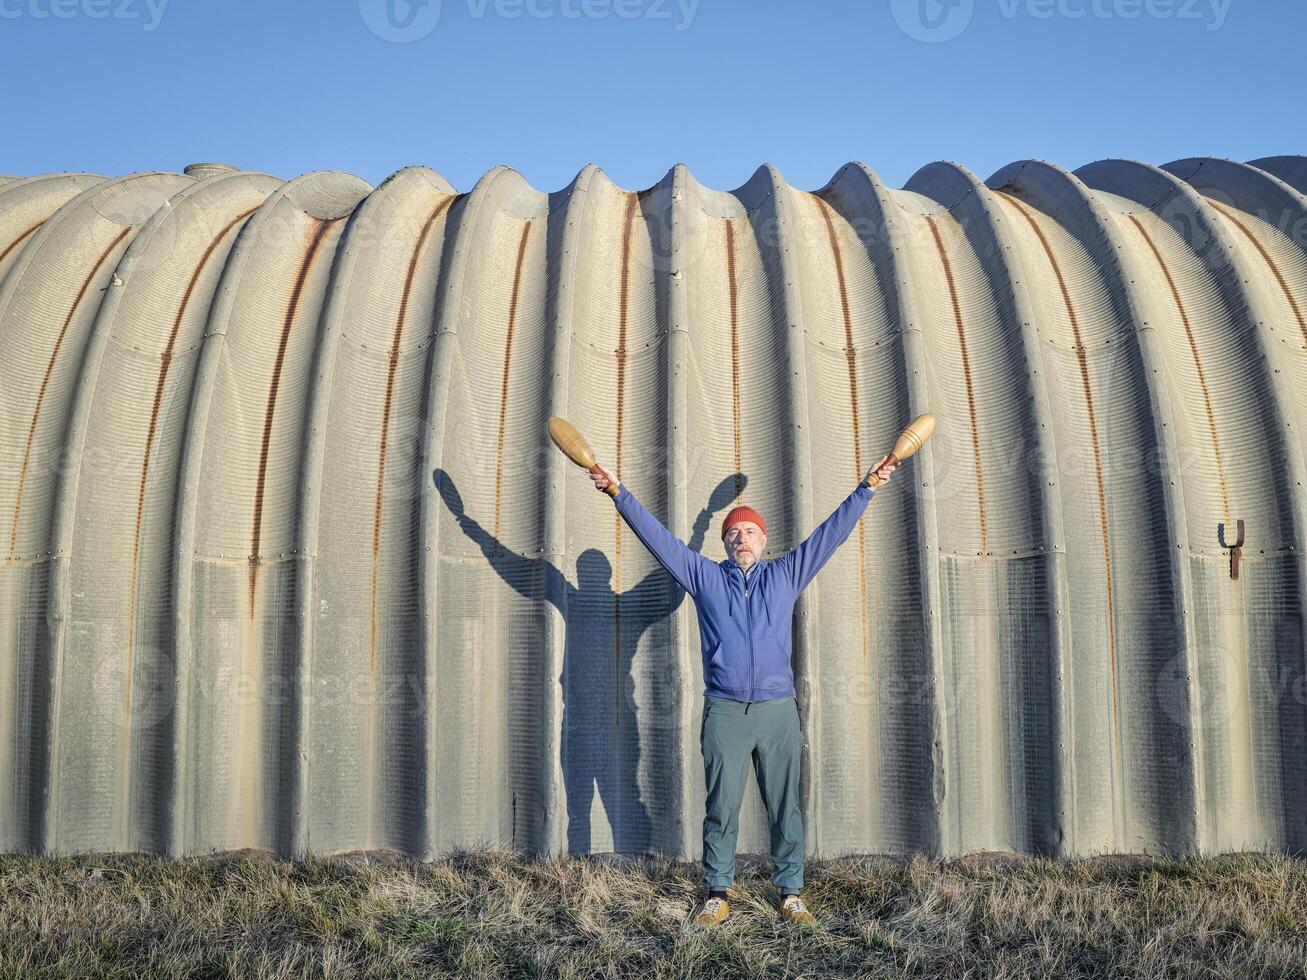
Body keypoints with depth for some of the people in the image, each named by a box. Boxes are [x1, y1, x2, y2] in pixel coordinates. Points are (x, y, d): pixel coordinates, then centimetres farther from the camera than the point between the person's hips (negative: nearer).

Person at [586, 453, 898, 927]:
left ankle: (791, 893, 14)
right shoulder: (704, 576, 10)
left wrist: (866, 488, 10)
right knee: (721, 808, 3)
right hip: (724, 712, -1)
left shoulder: (785, 574, 12)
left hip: (778, 710, 1)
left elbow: (831, 532, 13)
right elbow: (657, 536, 7)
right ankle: (716, 894, 13)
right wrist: (619, 493, 2)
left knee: (785, 808, 5)